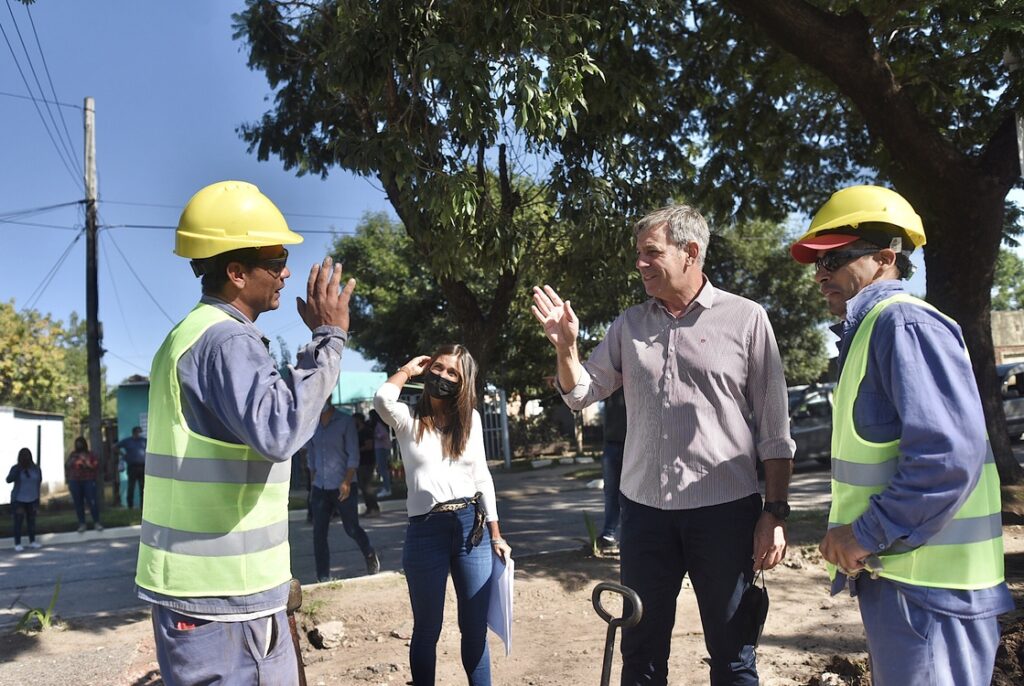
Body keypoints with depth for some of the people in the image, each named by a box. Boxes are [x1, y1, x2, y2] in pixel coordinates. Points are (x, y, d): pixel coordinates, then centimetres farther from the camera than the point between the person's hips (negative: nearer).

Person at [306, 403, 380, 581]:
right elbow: (312, 456, 15)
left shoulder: (346, 422, -5)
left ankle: (370, 556, 32)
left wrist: (347, 482, -15)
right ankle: (323, 578, 11)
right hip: (320, 488, 4)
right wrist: (313, 483, 12)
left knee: (351, 528, 3)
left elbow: (353, 455, -8)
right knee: (319, 533, 1)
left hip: (342, 487, -4)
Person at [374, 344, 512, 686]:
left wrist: (496, 534, 10)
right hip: (426, 530, -2)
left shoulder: (470, 419, 8)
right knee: (427, 629, 10)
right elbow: (382, 400, -23)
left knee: (476, 628, 10)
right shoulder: (408, 419, 0)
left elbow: (482, 478, 11)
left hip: (472, 527, 2)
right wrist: (409, 369, -5)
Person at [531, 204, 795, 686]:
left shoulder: (745, 319, -3)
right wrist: (565, 345, -7)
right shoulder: (629, 326, 8)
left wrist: (775, 512, -6)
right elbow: (580, 394, 11)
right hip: (644, 509, 4)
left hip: (724, 510, -3)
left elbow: (774, 429, -2)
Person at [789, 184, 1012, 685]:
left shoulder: (904, 322, -17)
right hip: (893, 571, 10)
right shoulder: (869, 329, 13)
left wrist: (868, 534, -19)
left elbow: (948, 455, -28)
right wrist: (848, 529, 9)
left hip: (925, 583, -10)